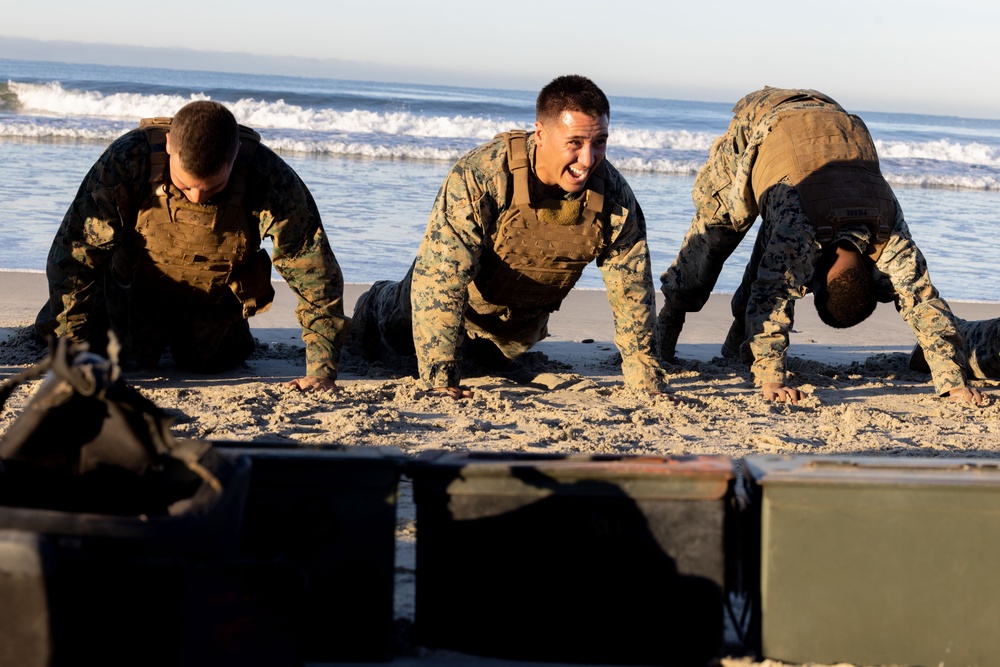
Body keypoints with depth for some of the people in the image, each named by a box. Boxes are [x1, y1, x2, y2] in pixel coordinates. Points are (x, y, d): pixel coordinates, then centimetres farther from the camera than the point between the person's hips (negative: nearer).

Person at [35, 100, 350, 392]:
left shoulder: (270, 178, -37)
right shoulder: (127, 161, -38)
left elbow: (315, 271, -31)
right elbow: (72, 253, -32)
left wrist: (321, 370, -35)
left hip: (216, 301, 1)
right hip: (137, 289, -1)